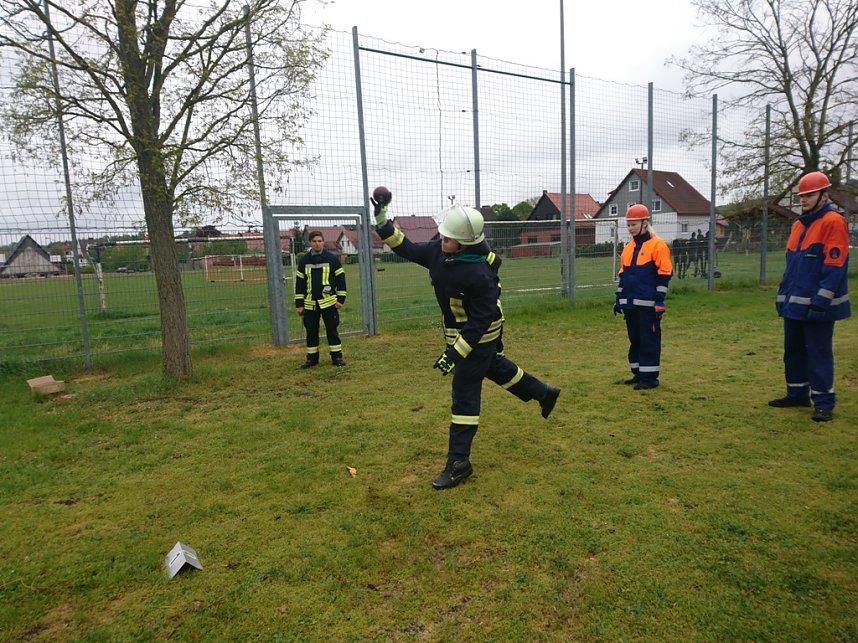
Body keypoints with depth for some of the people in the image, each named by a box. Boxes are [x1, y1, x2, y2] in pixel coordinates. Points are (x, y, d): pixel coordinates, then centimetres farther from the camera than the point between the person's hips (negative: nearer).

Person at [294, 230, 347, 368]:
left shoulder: (332, 258, -1)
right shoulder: (304, 261, 5)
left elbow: (340, 278, 1)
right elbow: (299, 283, 8)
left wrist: (341, 299, -5)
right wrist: (299, 304, 4)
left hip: (329, 302, -2)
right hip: (310, 303, 2)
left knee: (332, 330, 3)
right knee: (311, 332, 8)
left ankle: (337, 356, 13)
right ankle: (312, 358, 19)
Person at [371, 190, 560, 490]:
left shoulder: (479, 274, -34)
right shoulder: (439, 250, -11)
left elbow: (481, 320, -29)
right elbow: (408, 250, 1)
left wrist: (456, 353, -30)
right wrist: (382, 222, -9)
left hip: (478, 336, -9)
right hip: (459, 330, 9)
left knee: (464, 395, -4)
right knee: (495, 367, 28)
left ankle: (458, 462, 7)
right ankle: (544, 393, 50)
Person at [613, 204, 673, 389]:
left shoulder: (657, 245, -7)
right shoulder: (628, 247, 15)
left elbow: (664, 275, -10)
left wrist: (659, 301, -14)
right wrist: (618, 298, 17)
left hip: (648, 304, -7)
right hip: (630, 303, 7)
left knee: (649, 340, -1)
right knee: (634, 339, 13)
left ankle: (649, 377, 6)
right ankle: (638, 374, 23)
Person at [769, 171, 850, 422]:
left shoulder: (833, 222, -10)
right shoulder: (798, 225, 15)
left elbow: (835, 267, -17)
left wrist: (820, 302, -20)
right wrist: (782, 295, 16)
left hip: (817, 306, -8)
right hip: (794, 304, 8)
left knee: (819, 354, -1)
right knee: (793, 350, 15)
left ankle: (824, 403, 9)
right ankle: (797, 394, 27)